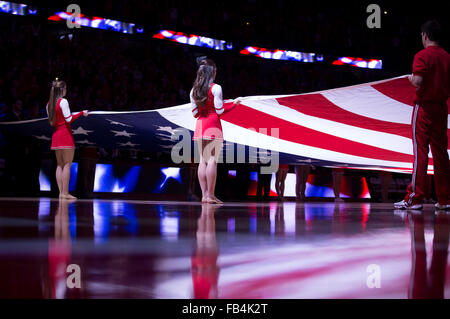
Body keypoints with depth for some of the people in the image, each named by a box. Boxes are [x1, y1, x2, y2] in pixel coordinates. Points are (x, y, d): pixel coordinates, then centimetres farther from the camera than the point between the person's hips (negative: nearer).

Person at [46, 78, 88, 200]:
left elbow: (52, 122, 15)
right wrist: (82, 113, -6)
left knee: (60, 165, 10)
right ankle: (65, 193, -9)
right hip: (65, 135, -7)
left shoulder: (49, 104, 11)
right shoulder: (63, 101, -10)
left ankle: (61, 192, 7)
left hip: (55, 135, 7)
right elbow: (69, 119, -15)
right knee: (67, 164, -5)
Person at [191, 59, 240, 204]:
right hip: (213, 125, -6)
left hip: (200, 125, 6)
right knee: (212, 159, -5)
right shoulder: (215, 88, -6)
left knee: (203, 160, 6)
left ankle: (204, 194, 5)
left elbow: (195, 113, 10)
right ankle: (210, 195, -7)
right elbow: (220, 111, -8)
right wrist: (234, 104, 7)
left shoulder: (194, 90, 10)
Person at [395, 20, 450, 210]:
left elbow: (417, 81, -21)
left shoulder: (422, 56, -9)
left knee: (420, 152, -6)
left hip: (424, 107, -6)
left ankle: (414, 198, -8)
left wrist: (410, 78, -1)